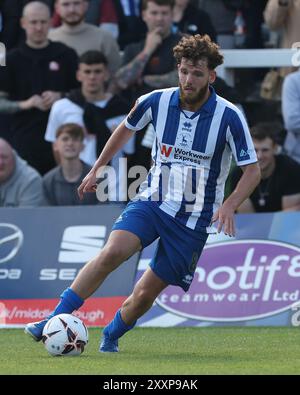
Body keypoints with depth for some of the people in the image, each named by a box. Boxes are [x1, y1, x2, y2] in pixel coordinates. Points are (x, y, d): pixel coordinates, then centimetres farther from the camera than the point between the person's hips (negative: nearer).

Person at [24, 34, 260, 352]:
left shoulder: (229, 117, -14)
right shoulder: (157, 102, -5)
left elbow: (252, 171, -8)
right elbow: (126, 128, 17)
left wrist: (229, 205, -25)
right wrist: (96, 169, 22)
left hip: (193, 218, -1)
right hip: (153, 200, 1)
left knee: (147, 293, -3)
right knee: (114, 251, -26)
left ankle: (111, 336, 28)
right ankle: (54, 322, -24)